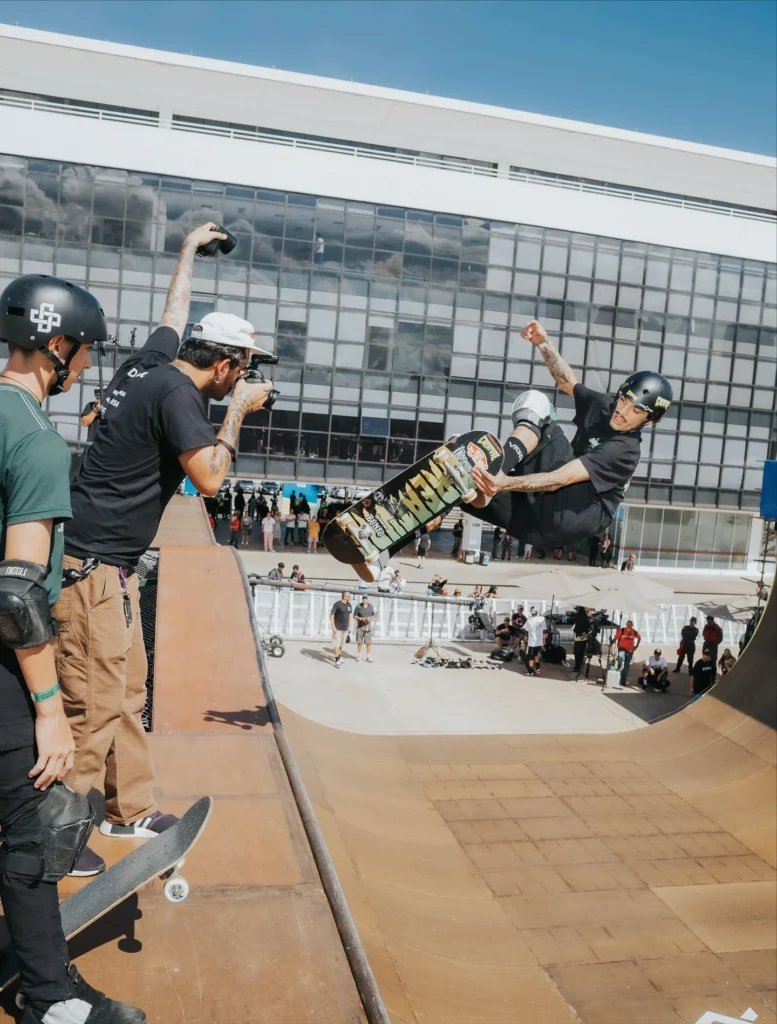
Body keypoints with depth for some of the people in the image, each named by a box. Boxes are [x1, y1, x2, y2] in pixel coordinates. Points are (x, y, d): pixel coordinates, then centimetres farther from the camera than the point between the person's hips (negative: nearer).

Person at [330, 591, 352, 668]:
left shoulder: (349, 605, 4)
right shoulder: (337, 604, -17)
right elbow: (331, 615, -16)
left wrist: (349, 627, 12)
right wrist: (333, 627, -20)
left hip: (345, 628, 6)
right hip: (337, 628, -6)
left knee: (341, 644, 15)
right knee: (337, 644, -7)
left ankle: (339, 657, 30)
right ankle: (337, 661, -5)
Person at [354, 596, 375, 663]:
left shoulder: (370, 606, -2)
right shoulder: (358, 606, -10)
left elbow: (373, 616, 7)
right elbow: (354, 616, -6)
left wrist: (370, 618, -16)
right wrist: (361, 619, -23)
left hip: (368, 626, 2)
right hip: (360, 626, -2)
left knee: (369, 642, -2)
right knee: (359, 642, 2)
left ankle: (368, 657, 6)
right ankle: (359, 656, 15)